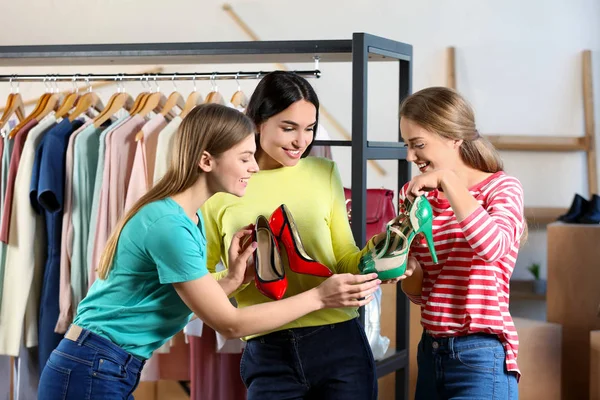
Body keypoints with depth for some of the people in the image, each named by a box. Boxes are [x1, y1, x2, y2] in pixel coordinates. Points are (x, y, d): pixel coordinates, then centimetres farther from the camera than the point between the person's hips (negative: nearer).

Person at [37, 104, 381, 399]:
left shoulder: (191, 219, 8)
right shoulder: (168, 224, -21)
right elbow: (228, 323, -18)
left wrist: (232, 281, -4)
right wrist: (319, 297, -16)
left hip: (110, 370, 9)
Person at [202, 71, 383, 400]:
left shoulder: (324, 173, 7)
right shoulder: (220, 186, 0)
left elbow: (344, 259, 10)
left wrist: (370, 256, -11)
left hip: (340, 347, 2)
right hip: (268, 355, -2)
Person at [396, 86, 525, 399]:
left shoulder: (502, 187, -6)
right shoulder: (417, 197, 8)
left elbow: (493, 247, -28)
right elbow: (419, 293, 12)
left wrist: (447, 179, -24)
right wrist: (407, 269, -10)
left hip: (482, 357, -6)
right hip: (431, 351, 6)